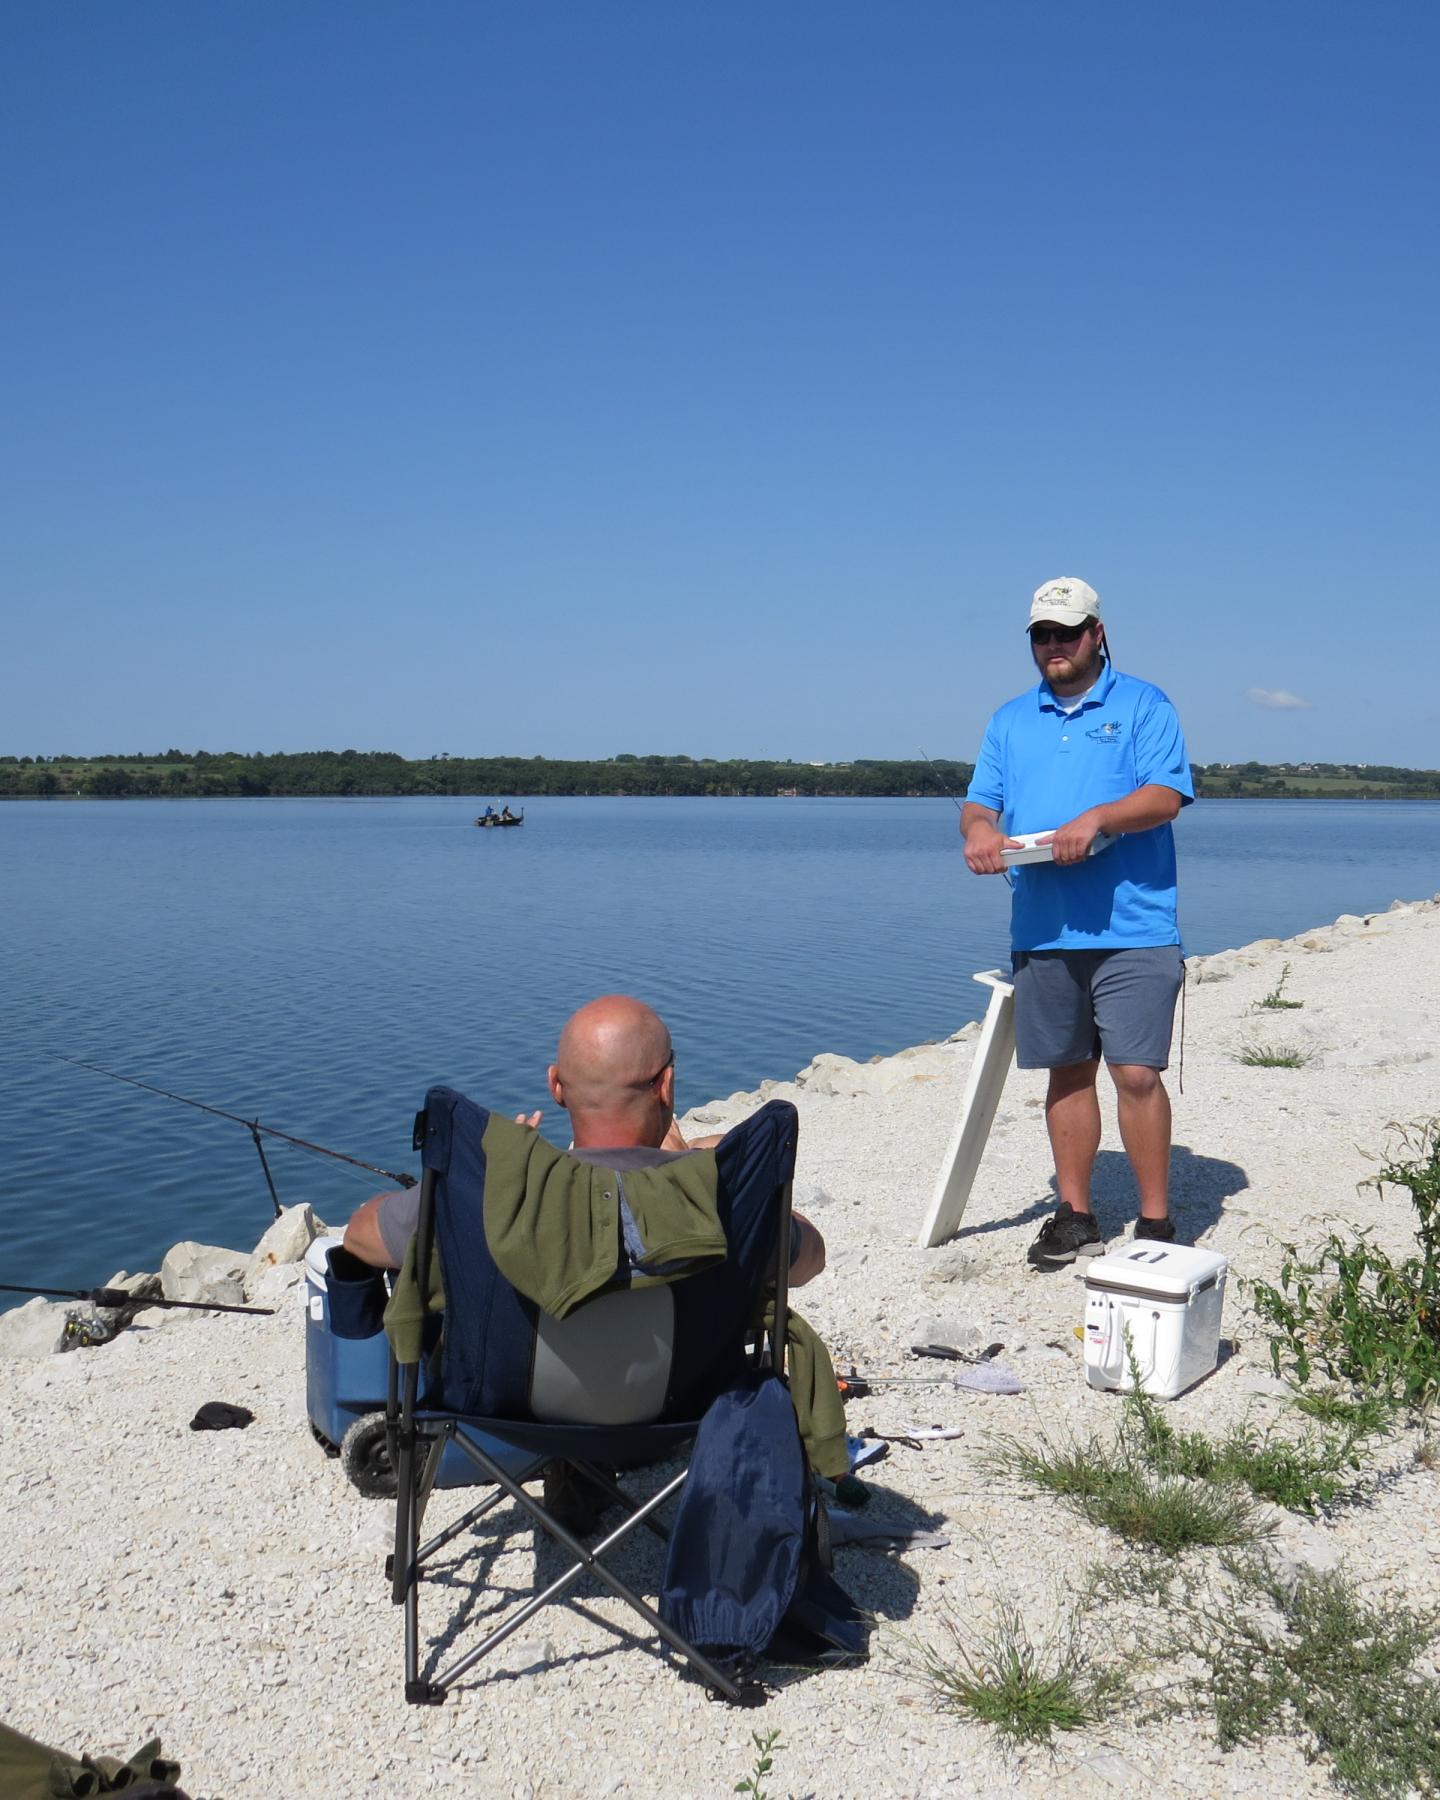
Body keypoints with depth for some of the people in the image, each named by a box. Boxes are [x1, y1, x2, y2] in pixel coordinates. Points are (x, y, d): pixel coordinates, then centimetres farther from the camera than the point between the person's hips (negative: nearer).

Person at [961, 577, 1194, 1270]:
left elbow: (1165, 796, -8)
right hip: (1042, 930, 5)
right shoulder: (1010, 721, 18)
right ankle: (1074, 1215, 21)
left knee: (1136, 1073, -7)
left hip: (1132, 928, -4)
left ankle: (1156, 1222, 5)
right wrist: (978, 828, -11)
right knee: (1068, 1071, 11)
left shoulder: (1143, 706, 4)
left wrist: (1097, 819, -24)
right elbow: (980, 800, 13)